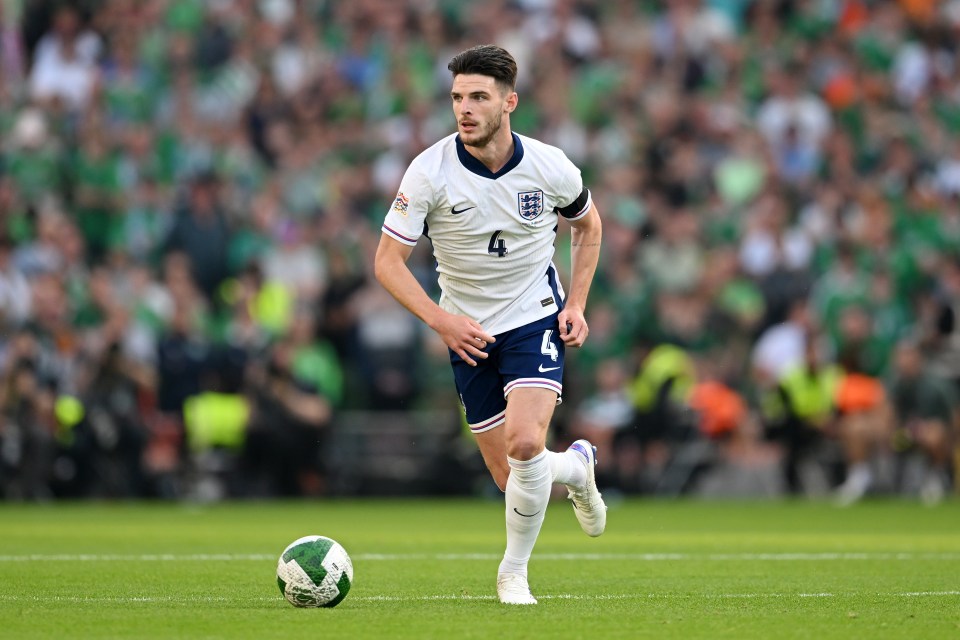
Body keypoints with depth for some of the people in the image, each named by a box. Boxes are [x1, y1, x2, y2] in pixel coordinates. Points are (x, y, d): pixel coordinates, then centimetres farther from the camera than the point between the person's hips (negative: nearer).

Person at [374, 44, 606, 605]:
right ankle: (577, 468, 39)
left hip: (537, 320, -1)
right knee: (511, 477, 2)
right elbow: (388, 261, -13)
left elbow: (588, 224, 10)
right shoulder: (430, 171, -17)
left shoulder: (549, 167, -12)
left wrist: (577, 304, -1)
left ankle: (514, 572, -4)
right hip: (469, 331, 1)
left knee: (525, 441, -25)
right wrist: (441, 321, -24)